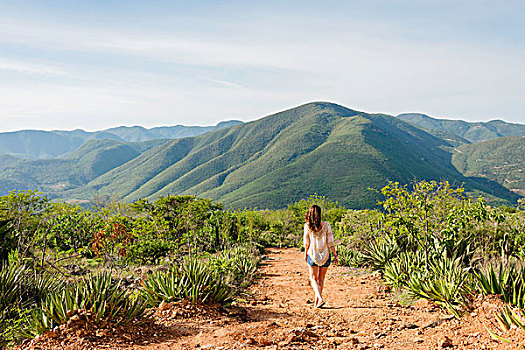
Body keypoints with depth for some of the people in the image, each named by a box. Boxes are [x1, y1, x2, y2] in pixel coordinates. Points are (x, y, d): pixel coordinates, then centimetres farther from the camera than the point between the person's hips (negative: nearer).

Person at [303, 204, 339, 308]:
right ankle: (316, 302, 21)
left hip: (312, 254, -1)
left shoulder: (307, 226, -7)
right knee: (321, 278, 16)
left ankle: (320, 299, -12)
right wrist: (335, 255, 0)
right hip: (325, 255, 1)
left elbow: (306, 243, -2)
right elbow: (330, 242, -7)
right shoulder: (326, 225, -7)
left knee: (313, 278, 9)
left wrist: (305, 254, 11)